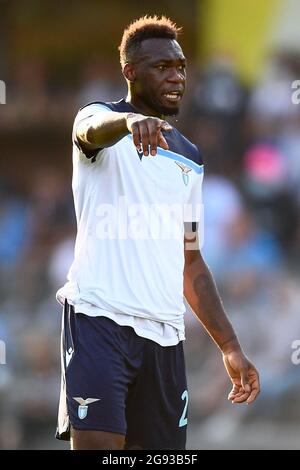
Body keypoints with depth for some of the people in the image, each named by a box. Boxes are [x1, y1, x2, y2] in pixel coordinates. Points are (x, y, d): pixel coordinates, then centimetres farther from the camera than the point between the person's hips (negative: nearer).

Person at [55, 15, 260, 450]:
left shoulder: (188, 158, 21)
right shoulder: (100, 118, 2)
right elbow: (94, 129, -25)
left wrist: (230, 347, 18)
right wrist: (131, 120, -50)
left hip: (165, 332, 6)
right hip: (99, 317, -6)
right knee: (97, 443, -19)